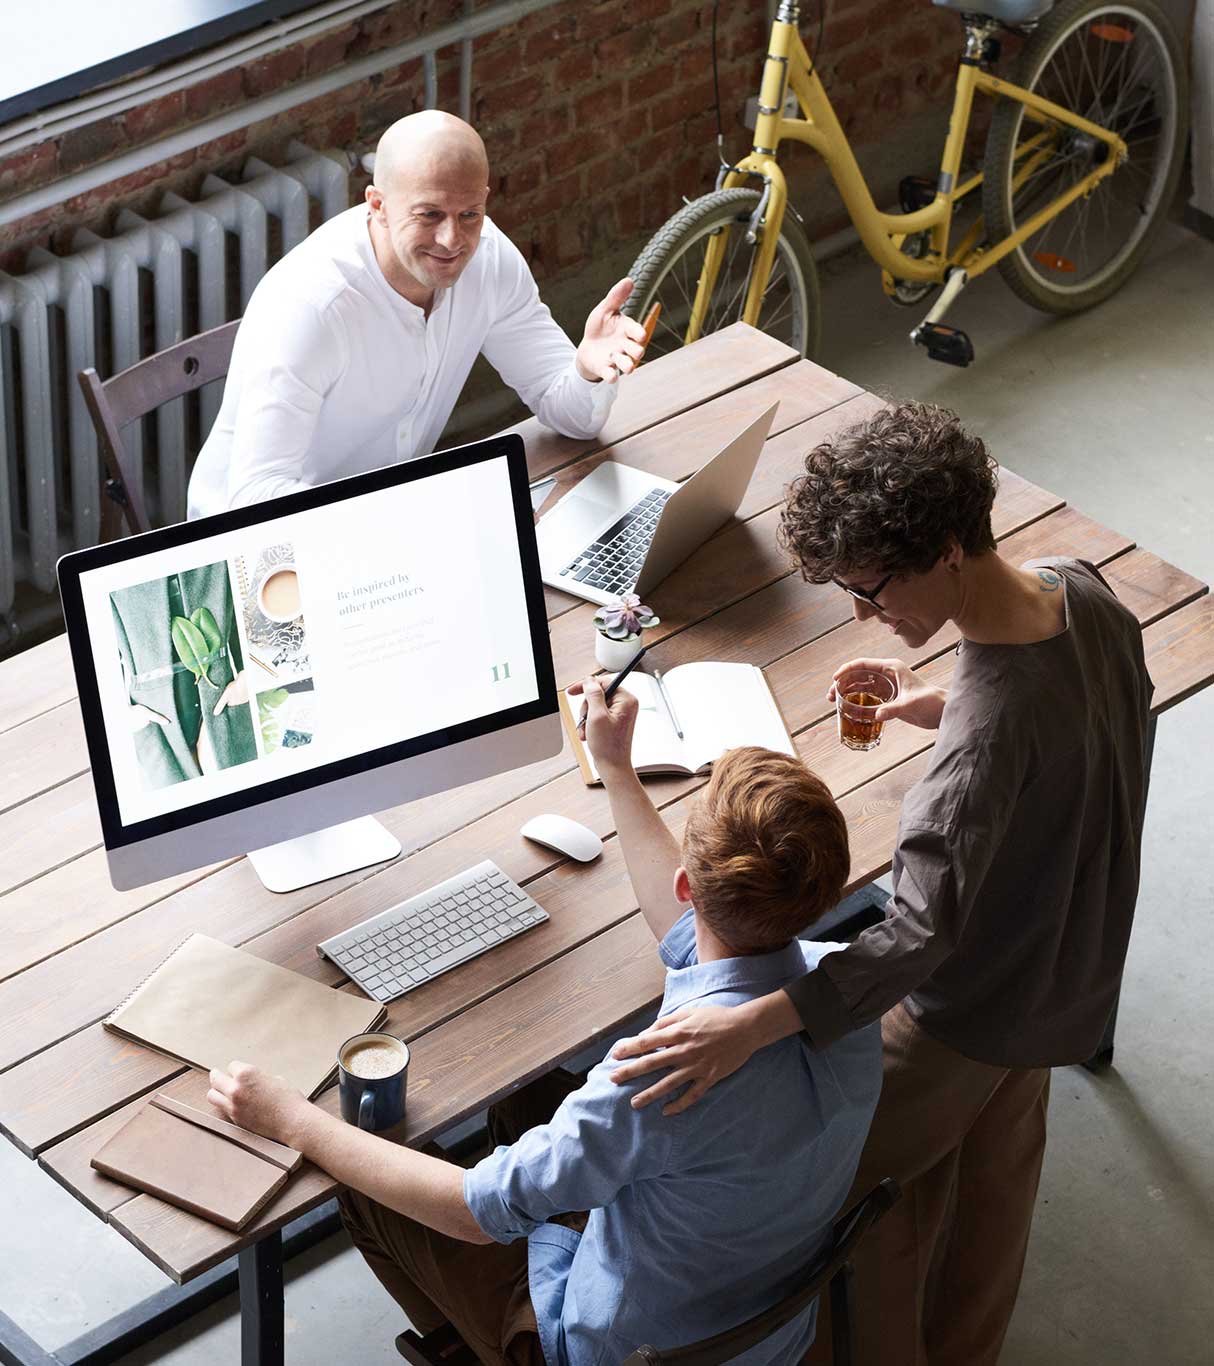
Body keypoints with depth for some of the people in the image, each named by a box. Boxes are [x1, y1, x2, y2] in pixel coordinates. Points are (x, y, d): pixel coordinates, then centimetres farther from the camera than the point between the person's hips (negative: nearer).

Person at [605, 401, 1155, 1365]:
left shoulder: (990, 729, -41)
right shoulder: (1082, 589, -16)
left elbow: (921, 931, -44)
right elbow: (1113, 706, 7)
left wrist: (755, 1026, -52)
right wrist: (946, 709, -1)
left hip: (970, 1009, -9)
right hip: (1068, 971, 9)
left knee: (867, 1178, 16)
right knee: (995, 1174, 29)